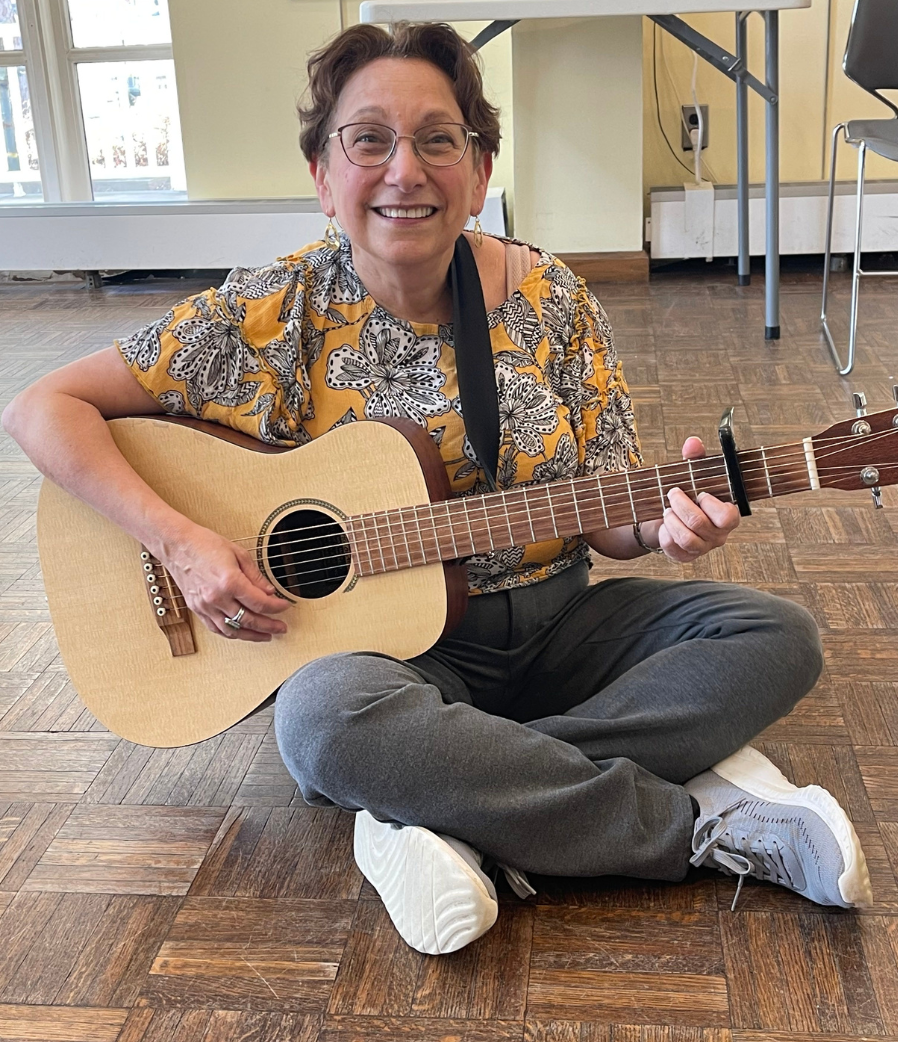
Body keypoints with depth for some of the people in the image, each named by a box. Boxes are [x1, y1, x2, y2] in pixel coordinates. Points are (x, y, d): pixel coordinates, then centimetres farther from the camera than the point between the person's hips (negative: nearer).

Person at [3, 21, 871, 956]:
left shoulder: (549, 299, -2)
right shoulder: (274, 318, -9)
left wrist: (660, 522, -22)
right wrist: (178, 541, -20)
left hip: (554, 623, 4)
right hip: (390, 643, -3)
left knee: (777, 638, -13)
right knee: (327, 713, -37)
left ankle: (455, 810, -23)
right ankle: (713, 825, -23)